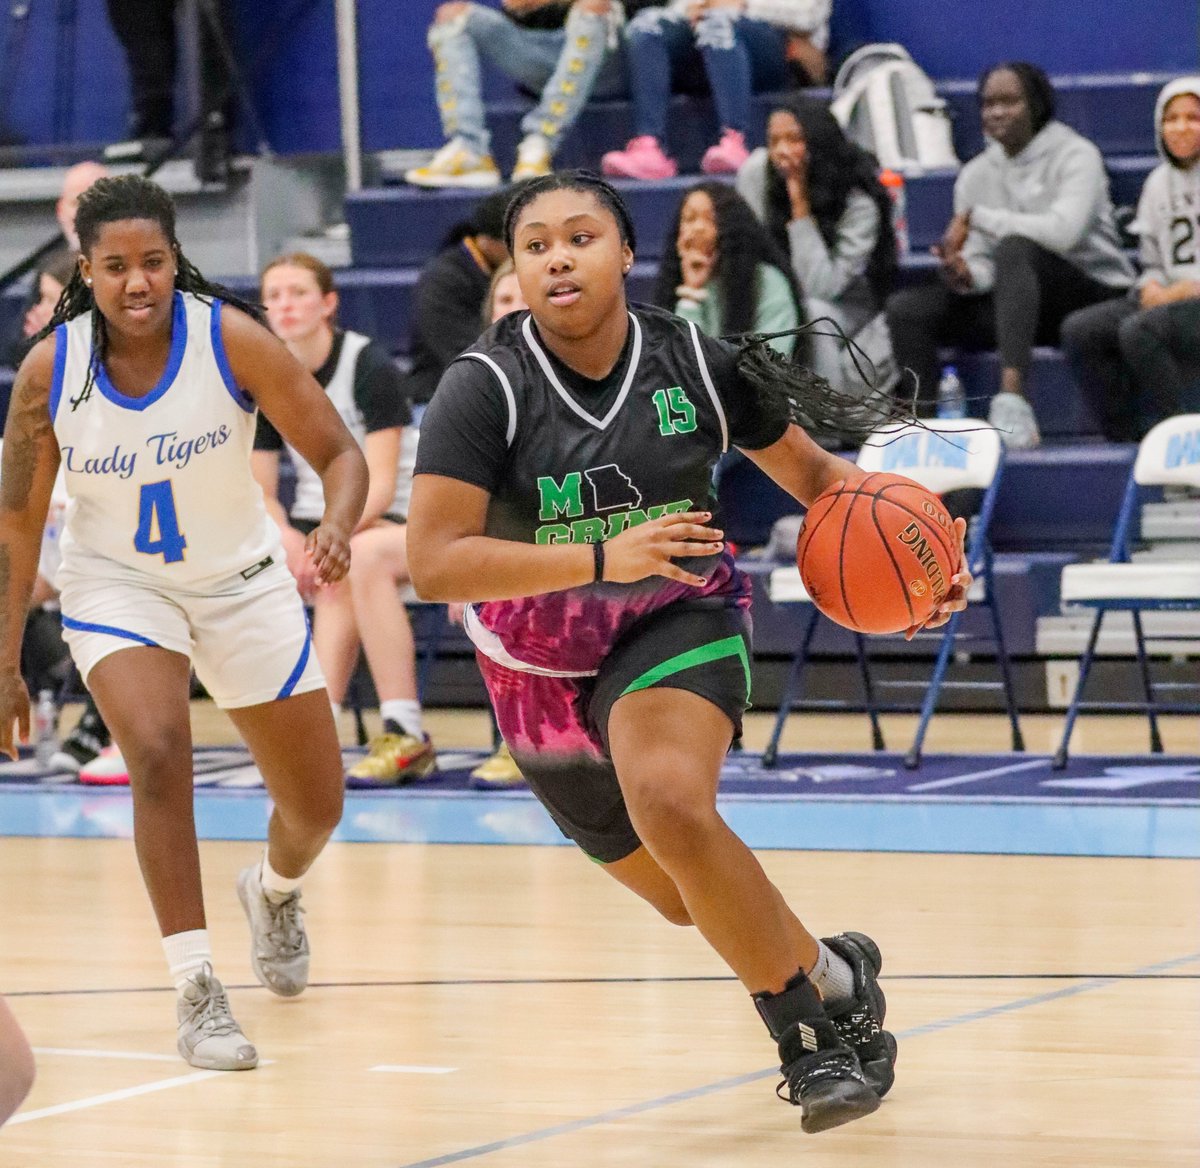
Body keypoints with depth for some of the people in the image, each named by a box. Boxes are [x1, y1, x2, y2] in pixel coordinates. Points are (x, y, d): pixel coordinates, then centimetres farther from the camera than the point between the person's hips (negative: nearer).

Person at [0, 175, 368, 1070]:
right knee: (159, 753, -28)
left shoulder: (231, 338, -22)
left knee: (318, 805, 9)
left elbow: (339, 454, -17)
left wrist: (338, 528, -40)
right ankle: (196, 993, -19)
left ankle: (275, 891, 47)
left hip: (242, 583, 1)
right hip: (117, 586, -1)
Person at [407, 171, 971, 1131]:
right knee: (695, 902, 15)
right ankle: (829, 973, 45)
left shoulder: (694, 362, -12)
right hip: (542, 658, 2)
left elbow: (811, 472, 5)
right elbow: (433, 563, -28)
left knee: (669, 801, -34)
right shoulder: (486, 388, -19)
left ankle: (814, 1005, -18)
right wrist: (605, 558, -38)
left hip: (679, 620, -2)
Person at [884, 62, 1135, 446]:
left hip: (1096, 293, -6)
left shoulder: (1075, 155, -7)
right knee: (906, 308, -11)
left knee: (1014, 248, -36)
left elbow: (1063, 231, -25)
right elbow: (982, 266, 4)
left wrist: (975, 217, -18)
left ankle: (1013, 395, -50)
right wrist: (966, 276, -22)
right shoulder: (976, 174, 9)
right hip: (1023, 303, 6)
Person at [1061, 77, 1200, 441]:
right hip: (1169, 300, 7)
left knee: (1139, 330, -33)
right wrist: (1151, 288, -2)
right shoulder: (1159, 183, 17)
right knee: (1078, 330, -12)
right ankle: (1127, 439, -12)